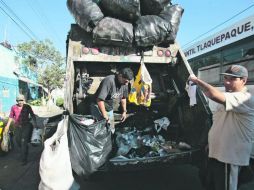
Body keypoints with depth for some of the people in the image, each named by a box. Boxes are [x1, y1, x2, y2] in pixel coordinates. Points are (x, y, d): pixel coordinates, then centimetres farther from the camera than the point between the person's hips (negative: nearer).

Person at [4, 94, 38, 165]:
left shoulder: (27, 107, -7)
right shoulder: (13, 107, -2)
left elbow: (32, 115, -2)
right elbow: (11, 117, 7)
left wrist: (35, 123, -9)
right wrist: (7, 126, 5)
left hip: (26, 126, -3)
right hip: (17, 126, 4)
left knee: (24, 142, -5)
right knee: (17, 141, 12)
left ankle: (24, 159, 4)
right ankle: (25, 149, 44)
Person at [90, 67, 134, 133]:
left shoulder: (125, 84, -6)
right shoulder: (109, 81, -30)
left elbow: (123, 98, 11)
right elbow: (100, 100, -32)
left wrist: (124, 111, 11)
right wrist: (105, 116, -27)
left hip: (110, 109, 8)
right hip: (98, 108, -7)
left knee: (111, 130, 13)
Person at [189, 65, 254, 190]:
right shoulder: (227, 98, 12)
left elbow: (215, 95, -38)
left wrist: (196, 80, -26)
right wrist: (211, 143, 21)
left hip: (229, 157, -9)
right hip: (216, 153, 9)